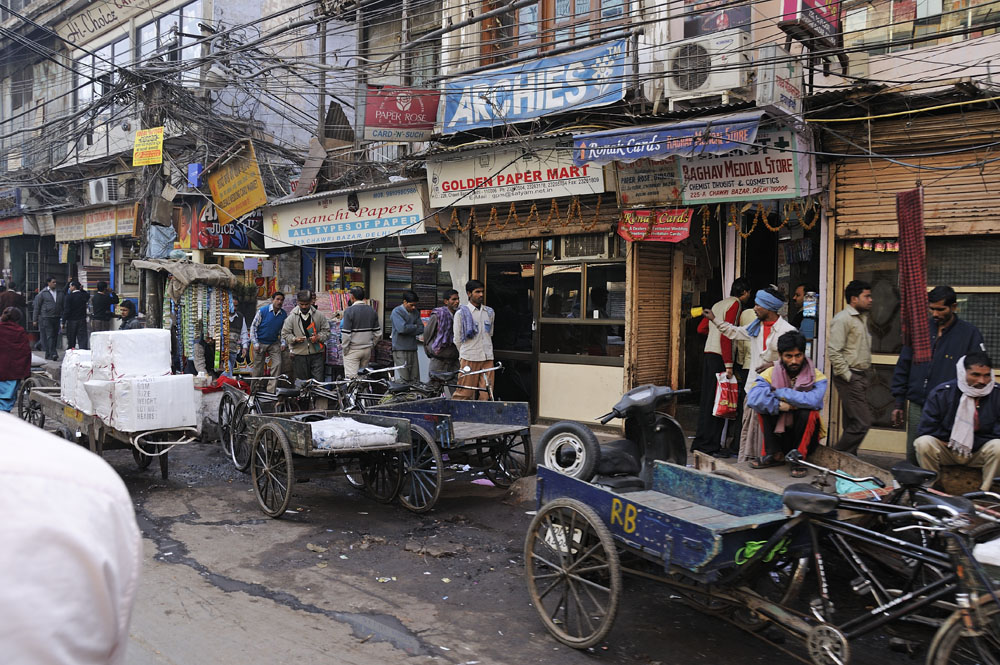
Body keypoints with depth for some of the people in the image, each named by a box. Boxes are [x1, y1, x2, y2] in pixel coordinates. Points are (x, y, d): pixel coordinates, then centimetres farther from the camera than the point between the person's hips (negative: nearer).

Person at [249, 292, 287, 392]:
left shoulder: (284, 314, 0)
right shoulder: (262, 311, -10)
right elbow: (253, 327, -5)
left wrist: (283, 343, 2)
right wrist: (255, 344, -9)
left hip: (274, 344, 3)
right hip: (260, 343, -3)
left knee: (277, 364, -11)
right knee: (258, 368, 4)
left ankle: (271, 390, -6)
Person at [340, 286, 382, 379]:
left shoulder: (349, 311, -11)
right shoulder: (372, 310, 6)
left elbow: (346, 334, -15)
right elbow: (378, 333, 8)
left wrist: (344, 349, -4)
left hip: (353, 350, -5)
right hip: (367, 350, 6)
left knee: (351, 377, -5)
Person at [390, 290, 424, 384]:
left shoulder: (415, 312, 14)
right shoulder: (397, 312, -5)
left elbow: (421, 329, 5)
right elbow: (402, 328, -19)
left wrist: (409, 329, -10)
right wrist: (415, 326, -3)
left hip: (413, 349, 6)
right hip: (400, 349, -6)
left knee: (415, 379, 3)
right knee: (403, 380, -10)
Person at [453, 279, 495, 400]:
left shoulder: (490, 312, 13)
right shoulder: (461, 313, -1)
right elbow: (457, 339, 4)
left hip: (487, 358, 4)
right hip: (469, 359, -4)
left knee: (486, 393, 1)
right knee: (465, 393, -4)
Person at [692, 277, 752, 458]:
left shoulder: (718, 304, 19)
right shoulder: (735, 304, -6)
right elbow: (726, 334, -16)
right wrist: (728, 364, -18)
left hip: (707, 353, 9)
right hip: (719, 356, -9)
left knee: (706, 399, 11)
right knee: (717, 401, -5)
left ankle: (700, 443, 15)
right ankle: (712, 445, -4)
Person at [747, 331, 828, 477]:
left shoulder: (817, 377, -9)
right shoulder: (770, 374, -6)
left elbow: (814, 400, -32)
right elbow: (752, 398, -24)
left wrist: (780, 393, -25)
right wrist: (779, 405, -32)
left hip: (806, 437, -2)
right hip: (778, 435, 2)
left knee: (807, 411, -29)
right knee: (764, 405, -19)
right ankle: (774, 454, -11)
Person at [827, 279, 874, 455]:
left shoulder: (862, 318, 19)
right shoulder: (843, 318, -11)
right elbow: (834, 351, -18)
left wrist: (866, 372, 17)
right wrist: (848, 376, -17)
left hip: (860, 376, 9)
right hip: (850, 378, -9)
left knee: (853, 423, 10)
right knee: (862, 422, -13)